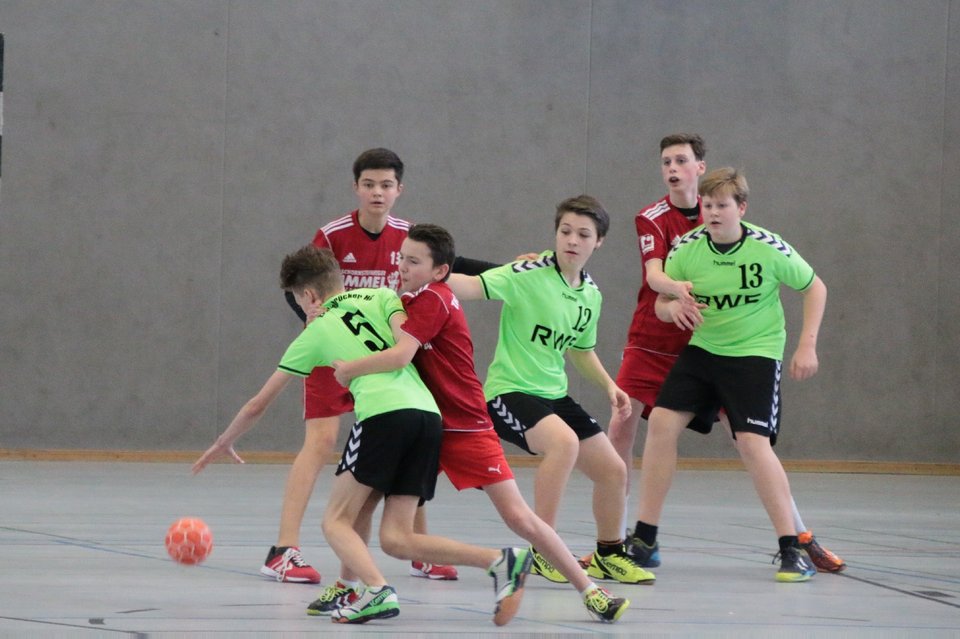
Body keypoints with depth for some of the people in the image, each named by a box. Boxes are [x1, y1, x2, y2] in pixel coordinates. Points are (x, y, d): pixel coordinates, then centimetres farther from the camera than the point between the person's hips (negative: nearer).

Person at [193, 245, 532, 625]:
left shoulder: (316, 332, 19)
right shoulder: (382, 296, 24)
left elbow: (258, 405, 28)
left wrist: (224, 444, 43)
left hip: (384, 412, -5)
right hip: (429, 413, 5)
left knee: (336, 522, 5)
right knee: (395, 539, 7)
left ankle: (377, 591, -23)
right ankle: (501, 561, -11)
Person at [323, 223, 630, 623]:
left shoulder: (434, 300, -18)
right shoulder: (410, 300, 8)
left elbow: (400, 356, -28)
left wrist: (349, 369, -15)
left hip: (466, 429, -8)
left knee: (518, 517, -9)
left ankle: (590, 591, 0)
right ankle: (346, 586, 8)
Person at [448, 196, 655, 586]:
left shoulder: (591, 295, 9)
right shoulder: (529, 275, -14)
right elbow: (475, 286, -29)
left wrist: (609, 385, 12)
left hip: (553, 395, 8)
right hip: (509, 390, -8)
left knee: (612, 470, 8)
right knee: (564, 441, -34)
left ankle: (608, 555, 34)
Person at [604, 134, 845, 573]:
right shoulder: (652, 219, -7)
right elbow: (654, 274, -24)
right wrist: (677, 289, -47)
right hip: (652, 344, -2)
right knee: (621, 426, -12)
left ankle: (801, 538, 3)